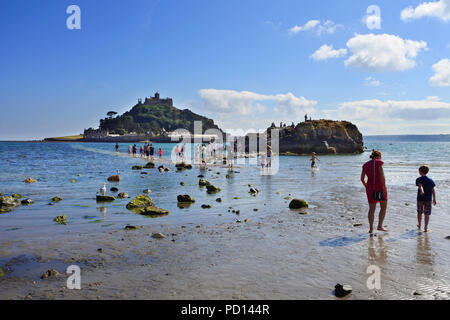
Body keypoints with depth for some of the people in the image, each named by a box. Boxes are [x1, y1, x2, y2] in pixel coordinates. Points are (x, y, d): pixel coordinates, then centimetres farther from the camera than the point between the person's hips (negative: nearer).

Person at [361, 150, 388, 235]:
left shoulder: (365, 165, 9)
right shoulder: (378, 163, -7)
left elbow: (362, 179, 13)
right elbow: (382, 176, -16)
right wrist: (384, 189, -17)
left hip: (370, 189, 5)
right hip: (380, 187, -5)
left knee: (372, 209, 9)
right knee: (383, 207, 11)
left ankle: (371, 229, 6)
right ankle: (380, 226, 7)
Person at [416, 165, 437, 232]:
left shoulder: (418, 179, -6)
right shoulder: (430, 180, 2)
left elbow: (420, 186, -26)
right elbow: (433, 190, 3)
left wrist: (421, 191, -45)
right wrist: (434, 199, 10)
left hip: (420, 199, -1)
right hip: (428, 199, 1)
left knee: (419, 212, 18)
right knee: (427, 214, 5)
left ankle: (419, 225, 33)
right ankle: (425, 228, 4)